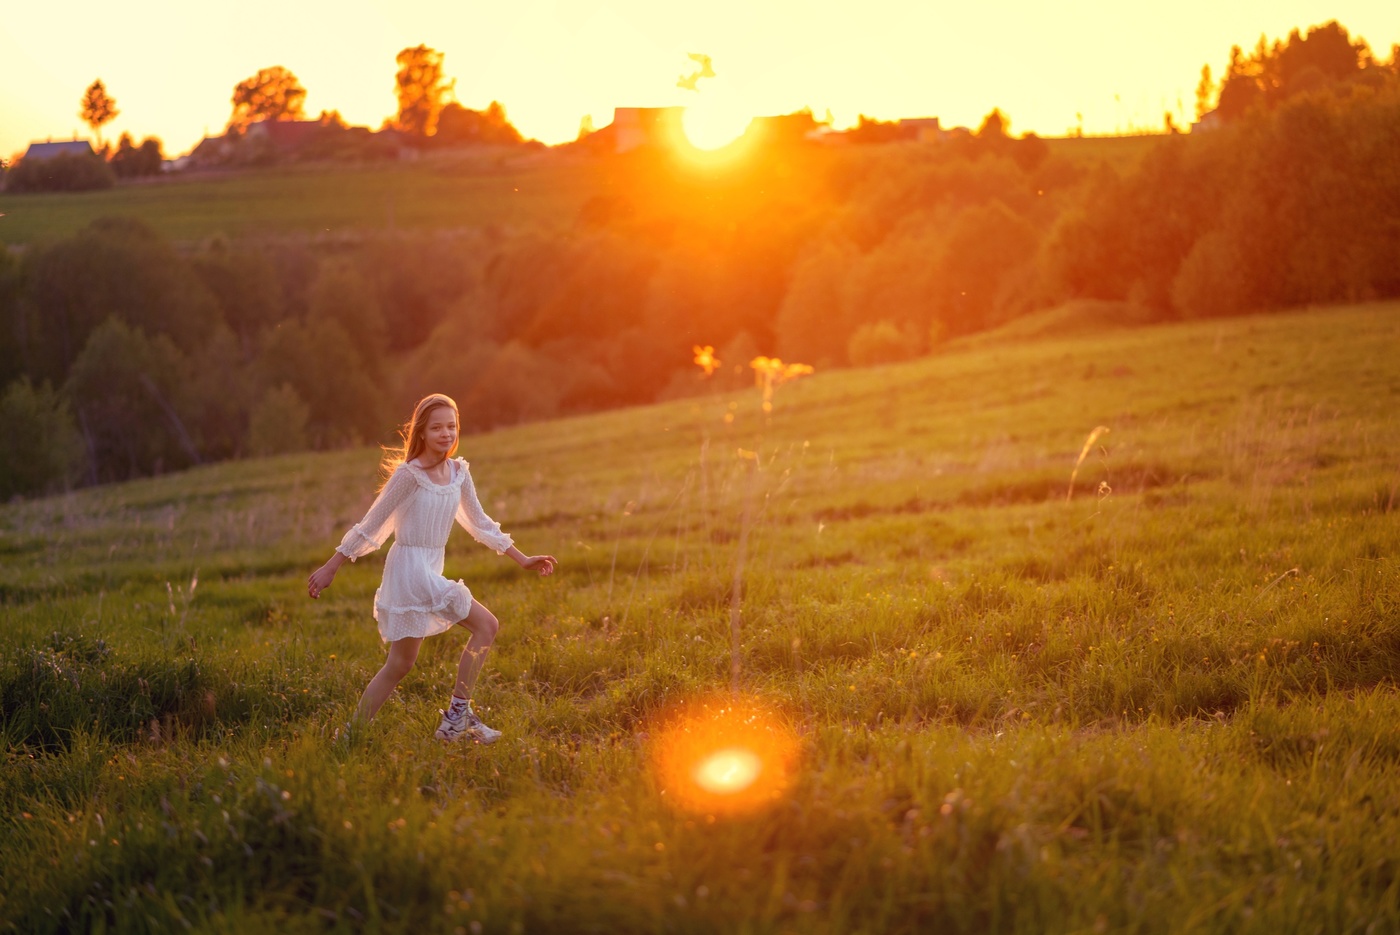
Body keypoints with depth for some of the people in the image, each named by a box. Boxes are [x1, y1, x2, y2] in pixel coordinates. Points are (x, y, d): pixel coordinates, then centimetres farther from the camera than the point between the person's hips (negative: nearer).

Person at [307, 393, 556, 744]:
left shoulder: (458, 472, 6)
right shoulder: (409, 474, -14)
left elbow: (479, 522, 17)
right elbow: (371, 524, -10)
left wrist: (522, 560, 17)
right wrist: (331, 568, -8)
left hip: (431, 571, 8)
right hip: (410, 567, -8)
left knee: (400, 665, 13)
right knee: (485, 625, -12)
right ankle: (457, 715, -6)